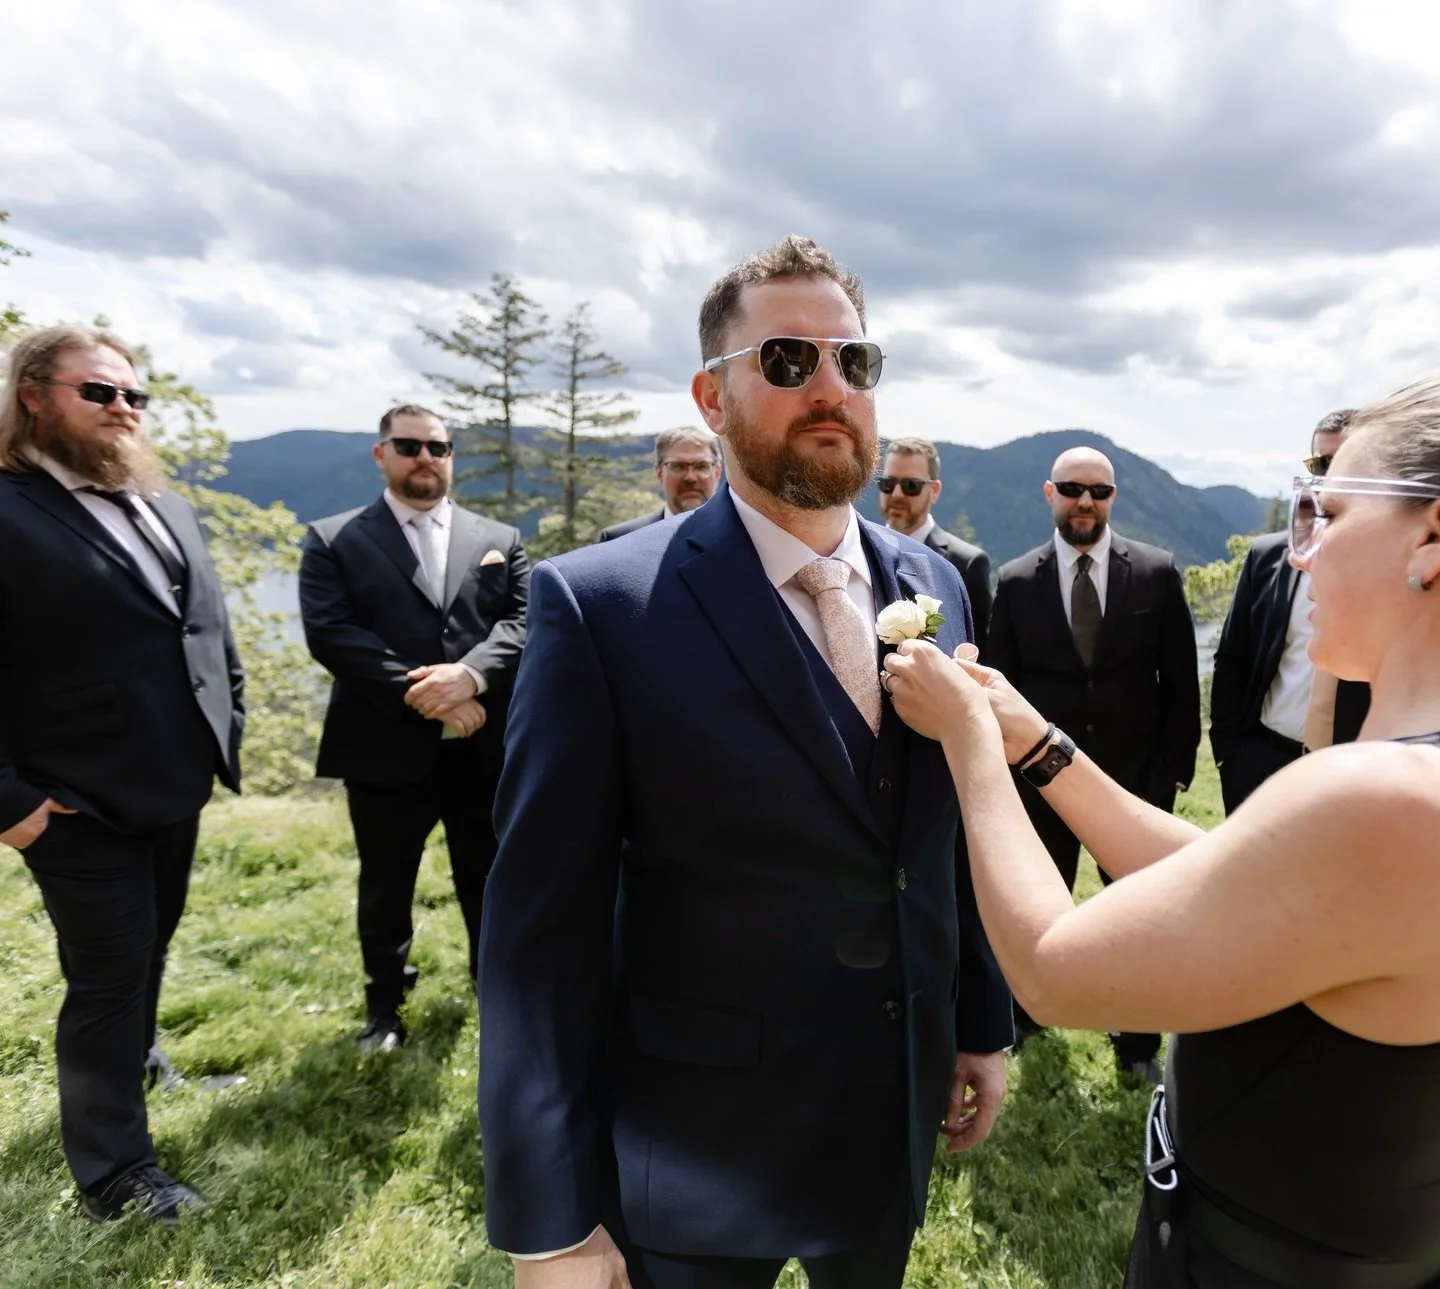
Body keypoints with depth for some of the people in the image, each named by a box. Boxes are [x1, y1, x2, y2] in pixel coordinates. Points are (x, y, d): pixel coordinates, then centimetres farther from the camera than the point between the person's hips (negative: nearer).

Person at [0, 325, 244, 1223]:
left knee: (148, 953, 25)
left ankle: (135, 1060, 50)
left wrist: (229, 728, 8)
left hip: (178, 788, 7)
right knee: (107, 979, 6)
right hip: (83, 806, -7)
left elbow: (211, 626, 15)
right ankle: (113, 1171, 24)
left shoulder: (166, 508, 10)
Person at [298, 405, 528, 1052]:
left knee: (490, 880, 14)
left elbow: (523, 622, -2)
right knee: (385, 888, 14)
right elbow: (329, 633, -11)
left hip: (484, 747, 2)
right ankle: (384, 1005, 35)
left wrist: (469, 673, -21)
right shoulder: (334, 540, 3)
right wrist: (417, 694, -19)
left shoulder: (500, 539, 10)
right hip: (386, 749, -1)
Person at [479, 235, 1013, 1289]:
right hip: (695, 1143, -5)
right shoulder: (601, 604, -18)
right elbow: (544, 925, -17)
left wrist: (984, 1023, 11)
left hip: (898, 1121, 6)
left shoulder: (934, 586, 0)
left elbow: (953, 833, 7)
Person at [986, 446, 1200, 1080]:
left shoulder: (1158, 572, -3)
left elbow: (1181, 682, 0)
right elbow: (999, 686, 1)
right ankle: (1028, 1009, 40)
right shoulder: (1015, 581, -3)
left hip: (1135, 776, 0)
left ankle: (1138, 1043, 32)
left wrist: (1174, 769, -4)